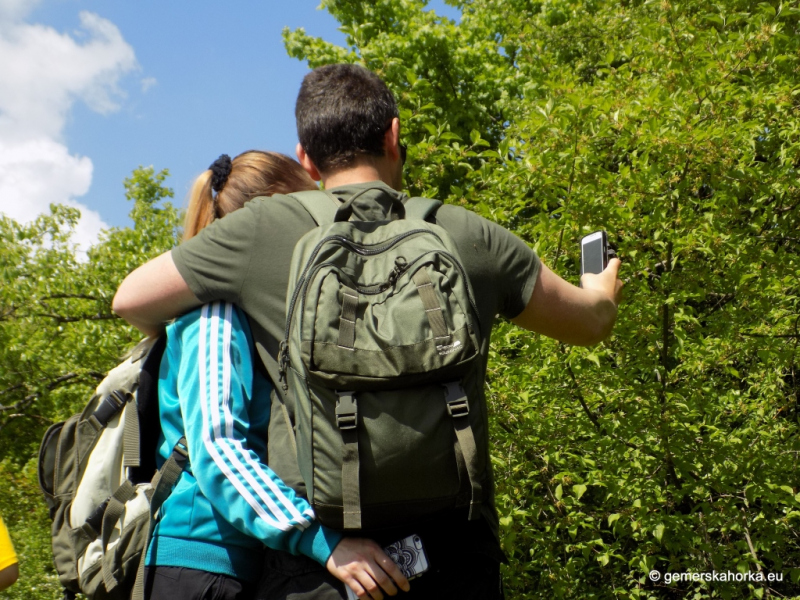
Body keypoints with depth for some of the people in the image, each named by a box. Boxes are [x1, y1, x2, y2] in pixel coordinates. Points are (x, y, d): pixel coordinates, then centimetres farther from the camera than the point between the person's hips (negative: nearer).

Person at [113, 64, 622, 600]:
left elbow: (131, 300, 10)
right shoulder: (470, 237, 5)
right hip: (453, 552, 2)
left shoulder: (263, 230, 0)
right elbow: (592, 321, 18)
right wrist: (603, 289, 42)